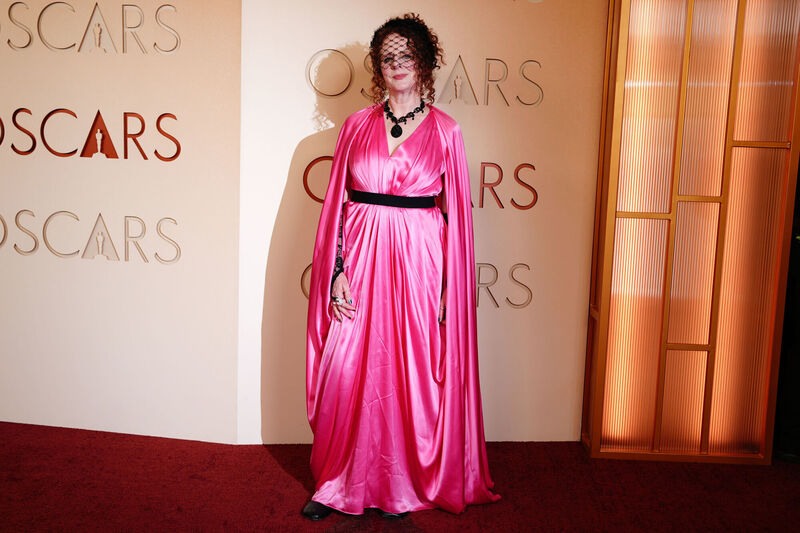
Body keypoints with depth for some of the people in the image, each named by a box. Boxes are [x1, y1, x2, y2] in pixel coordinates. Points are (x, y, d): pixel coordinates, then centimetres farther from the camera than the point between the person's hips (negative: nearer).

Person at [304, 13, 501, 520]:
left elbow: (456, 212, 2)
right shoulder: (357, 125, 7)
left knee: (410, 372, 5)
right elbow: (337, 203, 6)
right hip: (361, 256, 1)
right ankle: (340, 482, 21)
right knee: (347, 369, 2)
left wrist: (449, 284, -4)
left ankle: (401, 484, 23)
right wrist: (338, 273, -3)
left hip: (418, 260, -1)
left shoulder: (445, 131, 3)